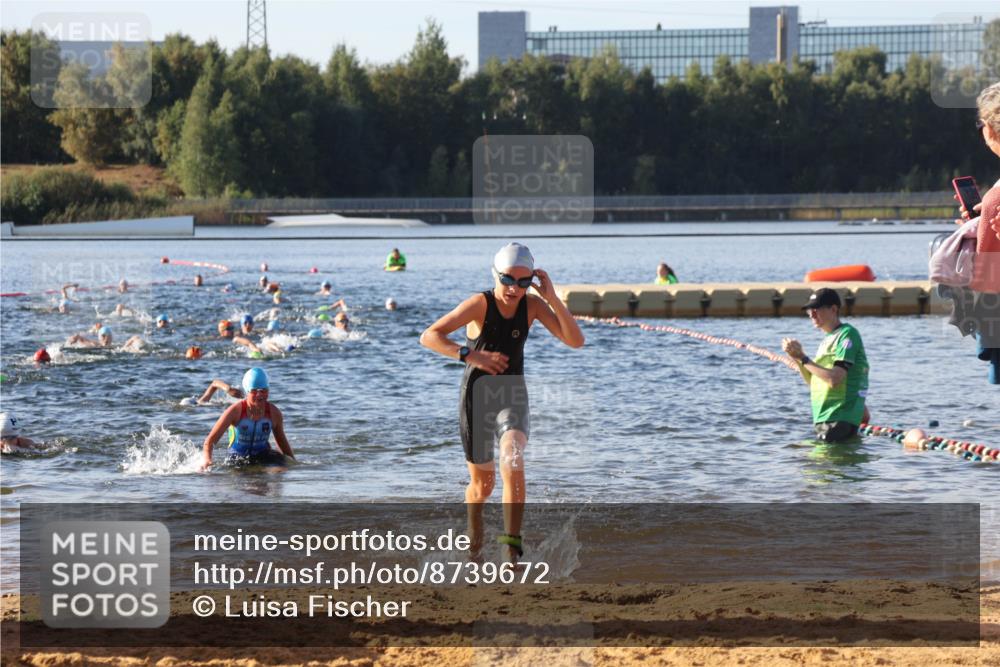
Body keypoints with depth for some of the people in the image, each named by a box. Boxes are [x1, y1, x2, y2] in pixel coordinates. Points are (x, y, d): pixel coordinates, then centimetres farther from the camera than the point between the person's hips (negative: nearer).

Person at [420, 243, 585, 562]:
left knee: (513, 462, -28)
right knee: (482, 484, 10)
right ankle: (474, 542, 41)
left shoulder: (533, 305, -7)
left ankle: (513, 547, -31)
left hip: (513, 397, 1)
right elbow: (429, 337, -21)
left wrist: (552, 298, -22)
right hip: (477, 397, -1)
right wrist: (471, 356, -31)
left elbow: (575, 340, -13)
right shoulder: (480, 304, -17)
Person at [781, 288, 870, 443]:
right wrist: (797, 357, 5)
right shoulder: (828, 339, 19)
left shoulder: (847, 334, -11)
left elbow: (834, 379, -21)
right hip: (823, 419, 10)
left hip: (840, 419, -10)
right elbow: (813, 381, 19)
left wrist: (803, 358, -16)